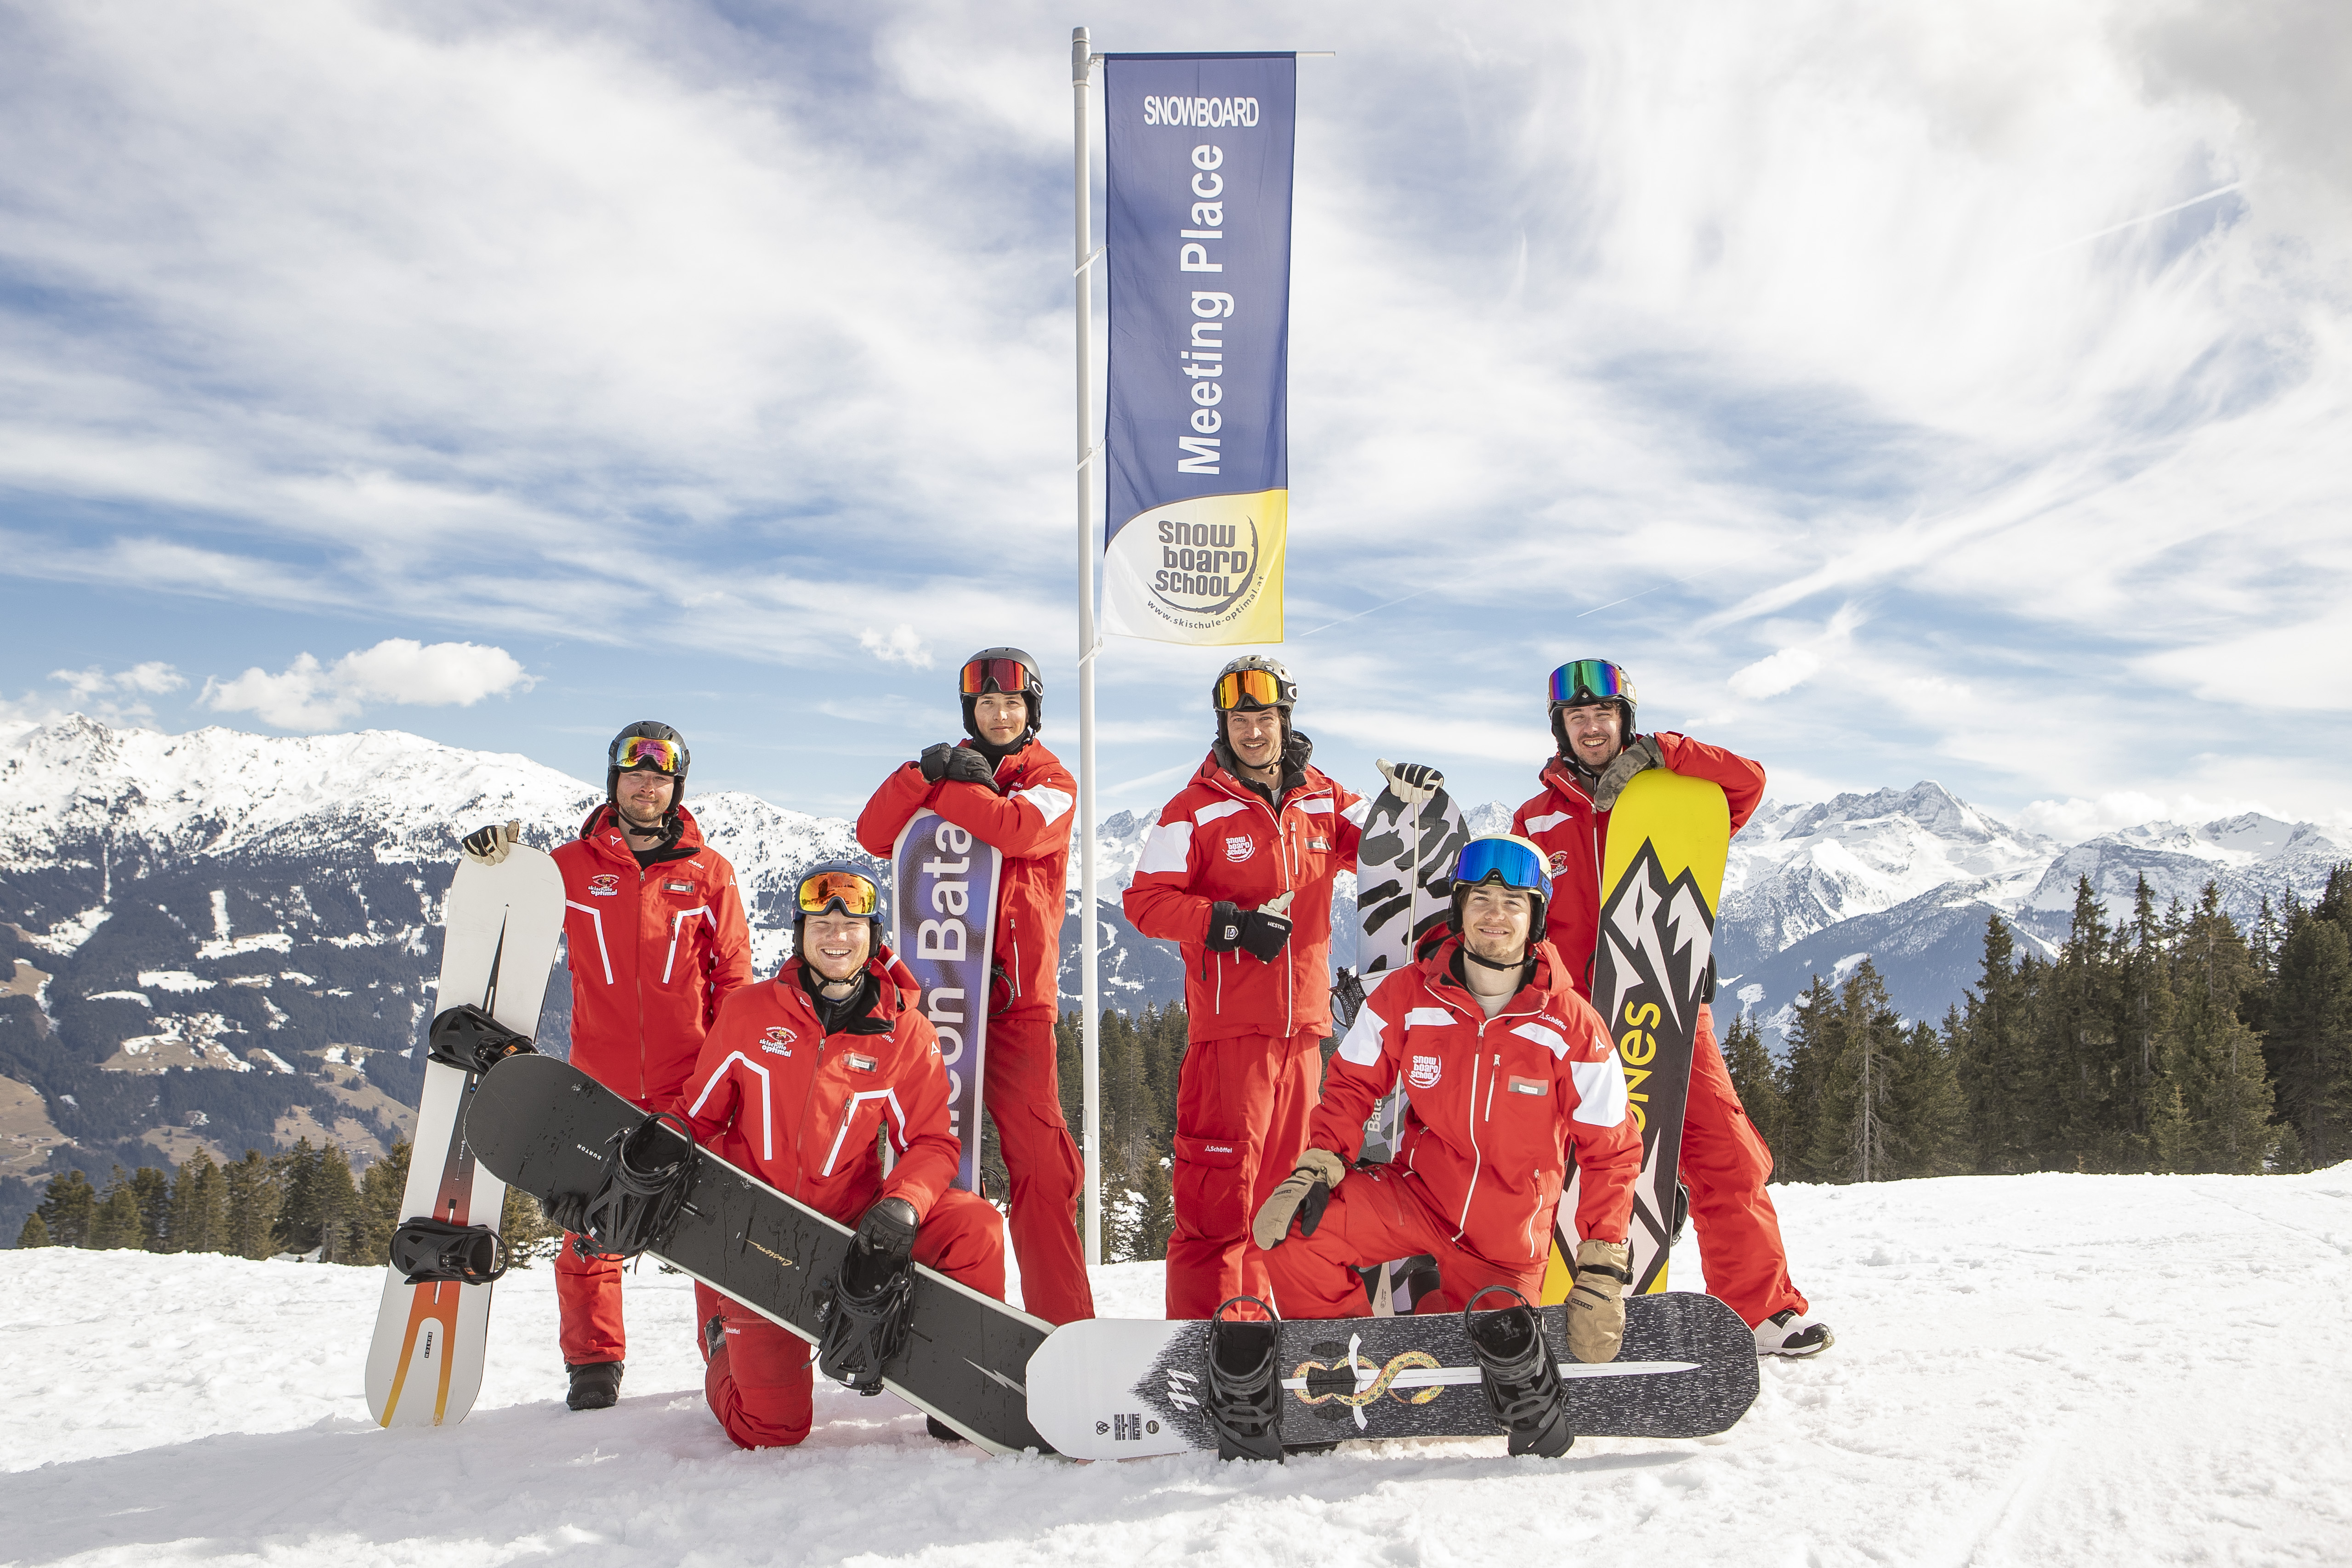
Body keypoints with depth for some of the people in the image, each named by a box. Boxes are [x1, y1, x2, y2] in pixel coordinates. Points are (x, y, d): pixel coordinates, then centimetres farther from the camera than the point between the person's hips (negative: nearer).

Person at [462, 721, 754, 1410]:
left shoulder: (708, 871, 7)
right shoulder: (571, 867, 7)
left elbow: (734, 972, 10)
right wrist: (493, 867, -2)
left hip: (691, 1082, 0)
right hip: (601, 1081, 1)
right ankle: (593, 1360, 13)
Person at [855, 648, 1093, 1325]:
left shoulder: (1051, 780, 7)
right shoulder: (949, 766, 15)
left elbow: (1016, 827, -16)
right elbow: (875, 835, -1)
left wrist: (944, 789, -6)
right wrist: (926, 774, -14)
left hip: (1017, 997, -2)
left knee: (1041, 1164, -8)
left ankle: (1063, 1326, -2)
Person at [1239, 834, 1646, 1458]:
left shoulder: (1572, 1025, -11)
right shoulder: (1408, 996, -8)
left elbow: (1611, 1153, -6)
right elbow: (1352, 1083, 4)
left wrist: (1602, 1274, -12)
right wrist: (1317, 1169, -13)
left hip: (1509, 1242, -1)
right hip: (1418, 1195, 2)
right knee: (1288, 1227, -20)